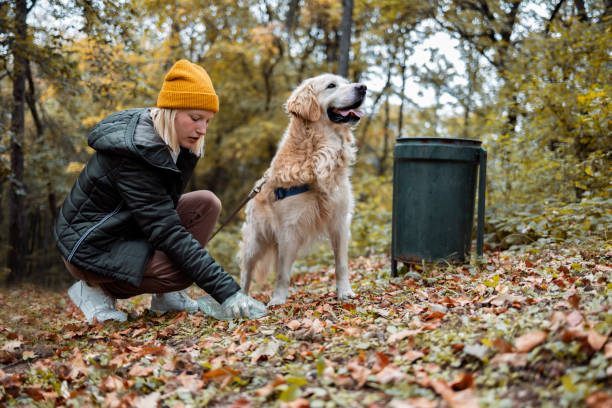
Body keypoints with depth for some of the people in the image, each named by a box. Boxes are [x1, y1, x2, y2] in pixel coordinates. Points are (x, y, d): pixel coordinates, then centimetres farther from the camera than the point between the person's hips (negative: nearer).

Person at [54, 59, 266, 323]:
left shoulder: (176, 145, -1)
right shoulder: (132, 153, -29)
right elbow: (167, 231, -32)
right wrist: (225, 291, -34)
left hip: (130, 231, 9)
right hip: (90, 249, -9)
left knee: (206, 203, -7)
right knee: (188, 270, -25)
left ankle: (166, 297, -1)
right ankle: (96, 289, -5)